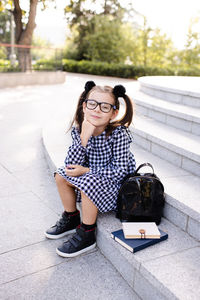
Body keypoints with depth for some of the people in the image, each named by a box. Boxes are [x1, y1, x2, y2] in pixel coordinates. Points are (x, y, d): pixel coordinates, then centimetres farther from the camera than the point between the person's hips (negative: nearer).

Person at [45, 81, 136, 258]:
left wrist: (86, 170, -24)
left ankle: (86, 235, -8)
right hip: (92, 176, 6)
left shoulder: (118, 133, -27)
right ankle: (71, 218, 18)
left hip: (117, 182, -6)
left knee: (89, 184, -29)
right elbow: (71, 164, -17)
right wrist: (84, 138, -32)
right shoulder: (78, 128, -12)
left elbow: (120, 170, -26)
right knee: (61, 175, -3)